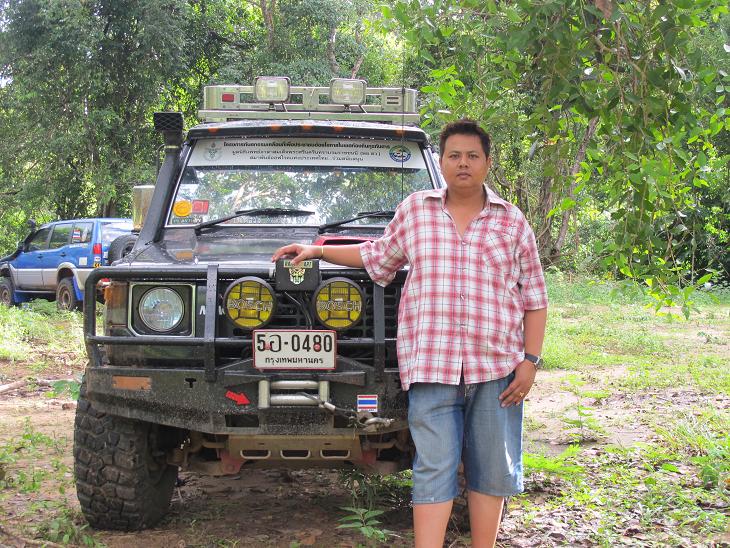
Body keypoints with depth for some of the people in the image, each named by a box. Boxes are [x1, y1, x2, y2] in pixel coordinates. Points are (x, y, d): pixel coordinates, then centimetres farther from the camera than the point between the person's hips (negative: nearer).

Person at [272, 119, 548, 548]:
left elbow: (535, 299, 7)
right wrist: (318, 251, 21)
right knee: (434, 471, -2)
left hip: (497, 365, 1)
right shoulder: (415, 210, 10)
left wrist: (530, 361, -1)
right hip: (431, 363, 0)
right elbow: (379, 258, 25)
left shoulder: (512, 222, 7)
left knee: (492, 470, 8)